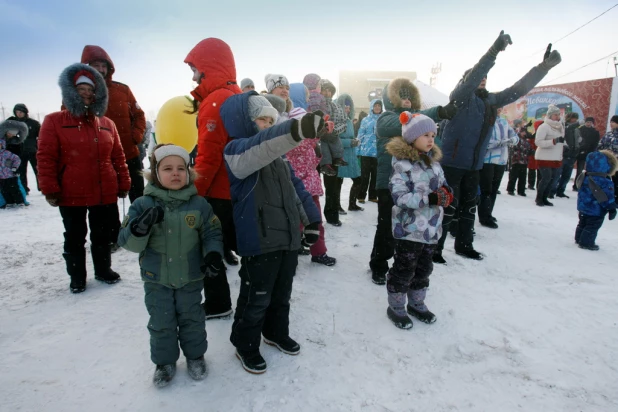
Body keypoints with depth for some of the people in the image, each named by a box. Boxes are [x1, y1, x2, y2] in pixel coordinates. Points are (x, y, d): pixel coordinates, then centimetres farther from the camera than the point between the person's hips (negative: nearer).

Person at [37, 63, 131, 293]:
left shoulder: (107, 124, 9)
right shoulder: (54, 121, -2)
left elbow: (118, 157, 10)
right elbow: (46, 158, -6)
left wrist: (124, 184, 7)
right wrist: (50, 190, -10)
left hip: (105, 195, 3)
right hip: (71, 196, -3)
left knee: (103, 236, 15)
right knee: (74, 239, 11)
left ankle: (103, 270, 33)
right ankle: (77, 278, 26)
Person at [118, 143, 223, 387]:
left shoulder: (198, 204, -8)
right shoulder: (143, 205, -10)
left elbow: (212, 234, -1)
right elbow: (127, 241, -11)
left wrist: (213, 255, -19)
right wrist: (141, 226, -32)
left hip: (190, 278, 0)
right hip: (156, 279, 0)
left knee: (191, 319, 16)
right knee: (161, 323, 13)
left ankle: (195, 355, 39)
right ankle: (164, 361, 36)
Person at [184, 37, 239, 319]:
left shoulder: (215, 101, -18)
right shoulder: (236, 95, 12)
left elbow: (208, 157, -22)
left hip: (218, 192, -9)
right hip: (236, 188, 9)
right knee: (238, 242, 20)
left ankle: (217, 304, 21)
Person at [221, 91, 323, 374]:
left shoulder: (279, 157, 16)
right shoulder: (237, 150, -12)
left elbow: (296, 188, 20)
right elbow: (262, 146, -36)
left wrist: (311, 220, 14)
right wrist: (296, 130, -54)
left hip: (289, 239, 8)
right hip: (259, 243, -8)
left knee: (281, 295, 22)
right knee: (256, 299, 7)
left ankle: (276, 333, 44)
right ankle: (246, 345, 29)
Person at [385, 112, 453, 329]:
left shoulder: (433, 160, 7)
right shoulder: (402, 164, -17)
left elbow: (442, 181, 19)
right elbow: (399, 197, -23)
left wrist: (445, 192, -4)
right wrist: (430, 198, -28)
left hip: (431, 228, 8)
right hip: (409, 229, -7)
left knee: (424, 269, 20)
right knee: (403, 270, 5)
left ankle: (416, 304, 39)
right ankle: (396, 308, 24)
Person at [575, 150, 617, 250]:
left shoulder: (585, 177, 0)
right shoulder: (605, 182, -25)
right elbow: (607, 197, -21)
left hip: (583, 208, 8)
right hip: (595, 212, -8)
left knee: (582, 224, 21)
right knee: (592, 227, 3)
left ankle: (579, 239, 32)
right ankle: (586, 243, 6)